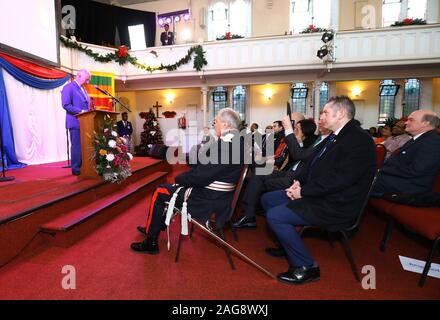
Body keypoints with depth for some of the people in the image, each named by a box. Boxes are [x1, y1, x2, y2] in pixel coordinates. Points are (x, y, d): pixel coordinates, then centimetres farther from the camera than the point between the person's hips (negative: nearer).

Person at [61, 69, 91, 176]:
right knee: (77, 146, -5)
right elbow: (66, 105, -15)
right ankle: (76, 168, 2)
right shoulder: (68, 87, -6)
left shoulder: (83, 90, 21)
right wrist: (80, 111, -21)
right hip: (76, 122, -8)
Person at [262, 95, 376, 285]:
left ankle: (307, 267, -3)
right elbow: (313, 163, 17)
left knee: (274, 216, -20)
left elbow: (340, 178, -26)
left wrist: (304, 191, -19)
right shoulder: (334, 137, 11)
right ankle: (287, 245, 22)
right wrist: (299, 182, 0)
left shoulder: (360, 140, -18)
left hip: (335, 206, -10)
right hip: (316, 194, 10)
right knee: (267, 199, 10)